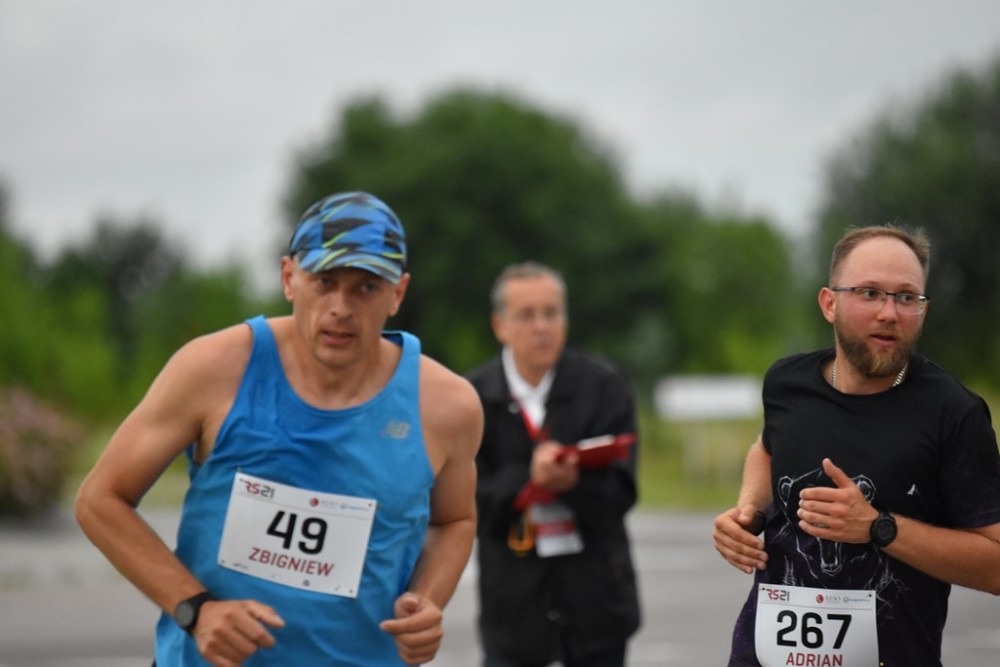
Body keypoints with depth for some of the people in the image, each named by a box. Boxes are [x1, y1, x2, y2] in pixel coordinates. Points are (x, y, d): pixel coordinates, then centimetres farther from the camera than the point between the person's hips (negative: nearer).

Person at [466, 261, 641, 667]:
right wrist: (528, 479, -25)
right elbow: (465, 498, -7)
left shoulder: (604, 386, -1)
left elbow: (620, 493, -7)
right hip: (513, 598, -1)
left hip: (594, 594, 1)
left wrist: (573, 482, -28)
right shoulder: (473, 396, -2)